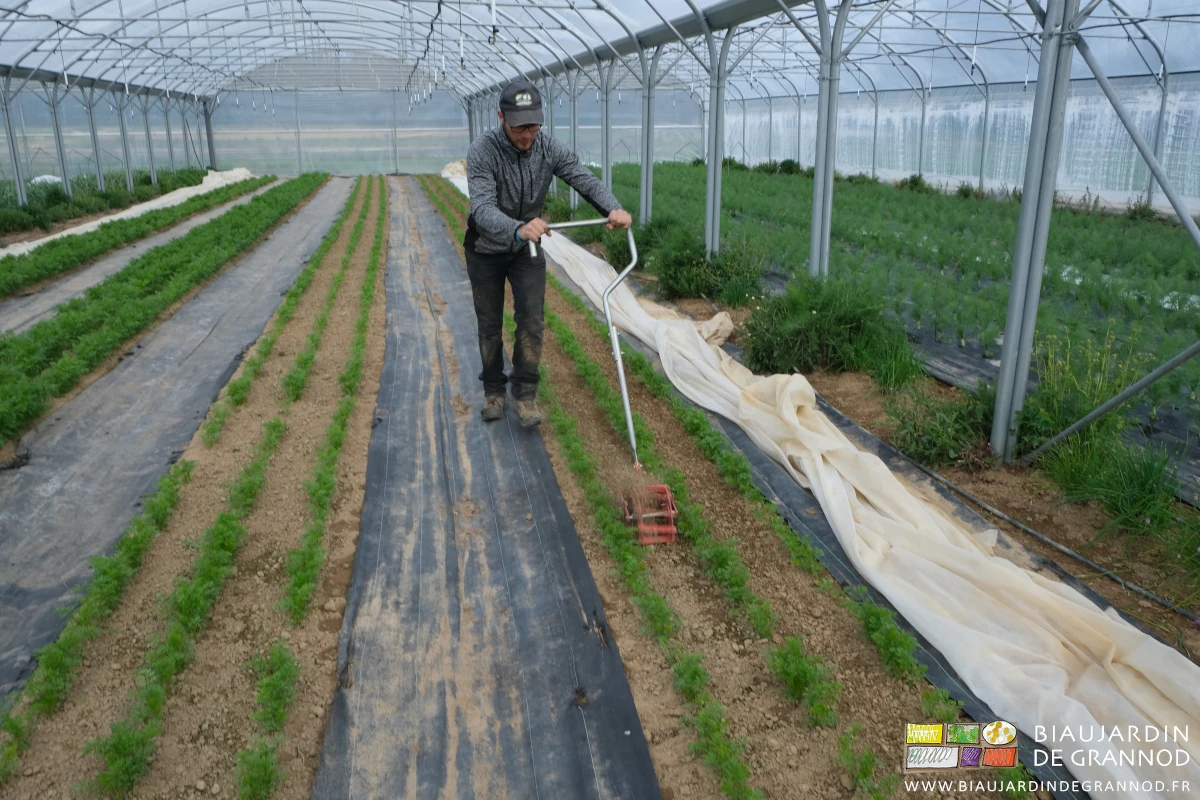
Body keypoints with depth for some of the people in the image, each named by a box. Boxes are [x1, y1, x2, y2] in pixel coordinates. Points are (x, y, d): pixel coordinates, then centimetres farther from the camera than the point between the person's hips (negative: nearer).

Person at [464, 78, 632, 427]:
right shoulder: (482, 151, -28)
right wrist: (518, 229, -61)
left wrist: (613, 207, -43)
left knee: (531, 319, -9)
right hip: (485, 249, -2)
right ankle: (493, 391, 25)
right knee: (489, 325, 8)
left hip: (527, 248, 2)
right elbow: (483, 209, -40)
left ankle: (525, 393, 3)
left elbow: (584, 179, -21)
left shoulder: (550, 148, -16)